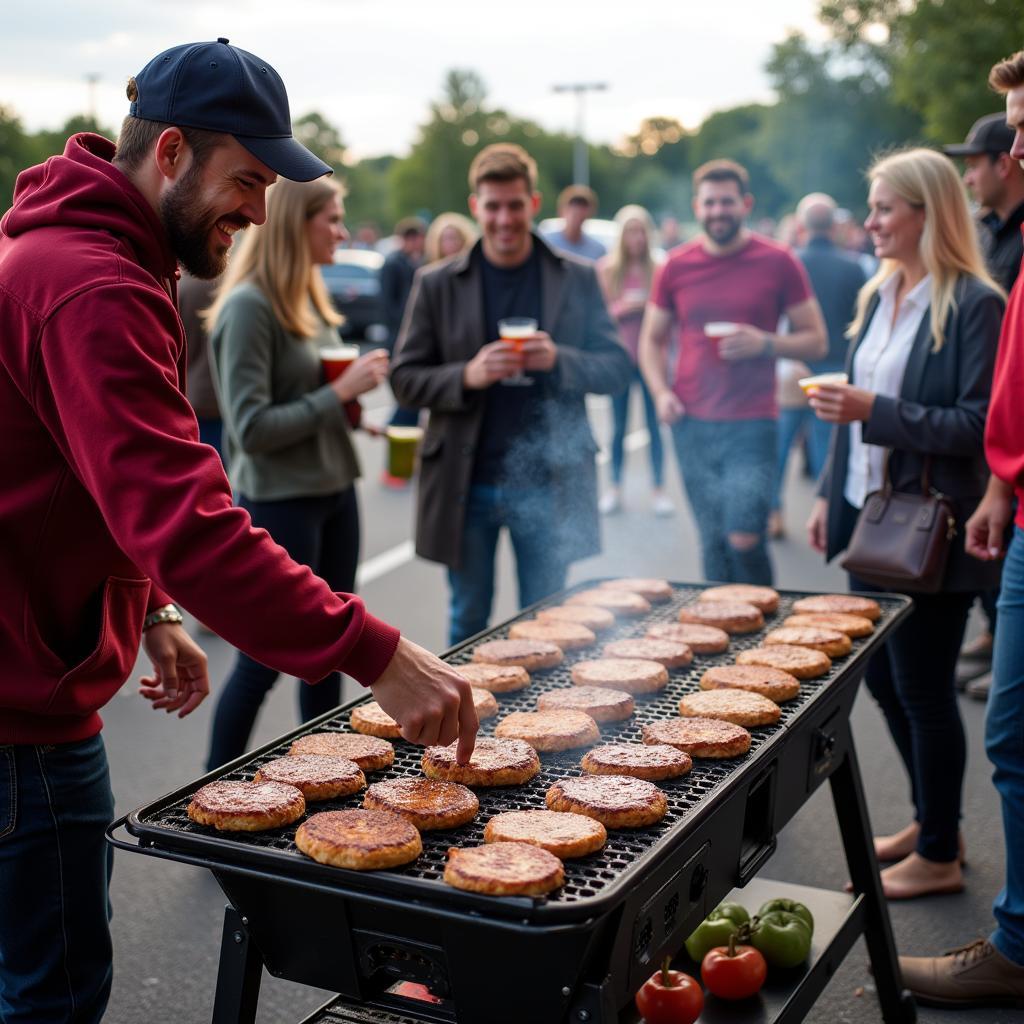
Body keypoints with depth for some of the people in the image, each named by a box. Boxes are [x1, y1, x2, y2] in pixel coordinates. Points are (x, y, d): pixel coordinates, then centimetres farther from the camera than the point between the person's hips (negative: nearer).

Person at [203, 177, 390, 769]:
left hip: (334, 491, 8)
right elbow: (252, 429, -20)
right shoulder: (249, 306, -16)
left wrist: (355, 390, 1)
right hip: (278, 502, -8)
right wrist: (338, 393, -19)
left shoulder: (310, 298, 8)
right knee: (265, 659, 2)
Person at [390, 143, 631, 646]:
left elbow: (616, 367, 4)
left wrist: (559, 359, -16)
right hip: (465, 486, 0)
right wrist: (467, 376, -17)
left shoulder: (577, 279, 3)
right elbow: (404, 377, 2)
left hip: (547, 485, 0)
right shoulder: (437, 284, 2)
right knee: (468, 623, 13)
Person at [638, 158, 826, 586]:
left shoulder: (778, 262, 0)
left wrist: (764, 343, -15)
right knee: (713, 543, 7)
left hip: (752, 424, -2)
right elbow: (651, 339, 16)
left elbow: (815, 341, 3)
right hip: (692, 423, 3)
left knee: (743, 538, -12)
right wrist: (660, 392, -1)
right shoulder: (676, 265, 7)